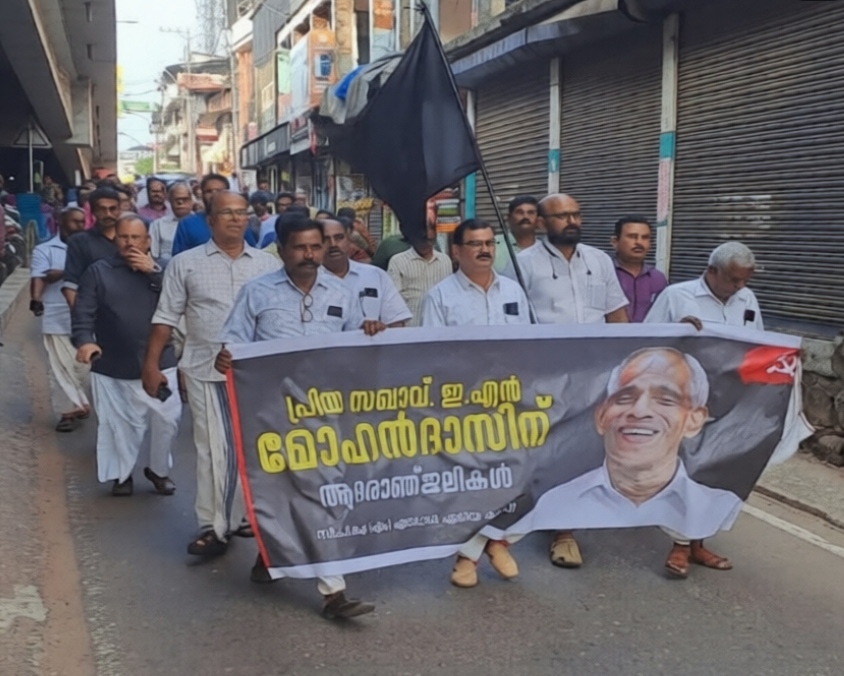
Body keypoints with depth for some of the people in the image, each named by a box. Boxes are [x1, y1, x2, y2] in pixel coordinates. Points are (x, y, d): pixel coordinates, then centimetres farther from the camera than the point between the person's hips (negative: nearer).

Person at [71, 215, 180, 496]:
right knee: (118, 424, 8)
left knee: (167, 420, 0)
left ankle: (159, 469, 22)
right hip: (113, 367, 0)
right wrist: (84, 341, -25)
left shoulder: (160, 269, 6)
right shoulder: (99, 271, 2)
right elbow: (83, 312, -6)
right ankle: (122, 474, 29)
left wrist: (153, 272, -17)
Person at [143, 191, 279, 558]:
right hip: (206, 371, -2)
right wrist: (151, 363, -2)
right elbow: (166, 318, 3)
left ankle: (248, 516, 24)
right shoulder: (185, 264, 3)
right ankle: (213, 527, 8)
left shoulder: (268, 264, 6)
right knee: (212, 449, 0)